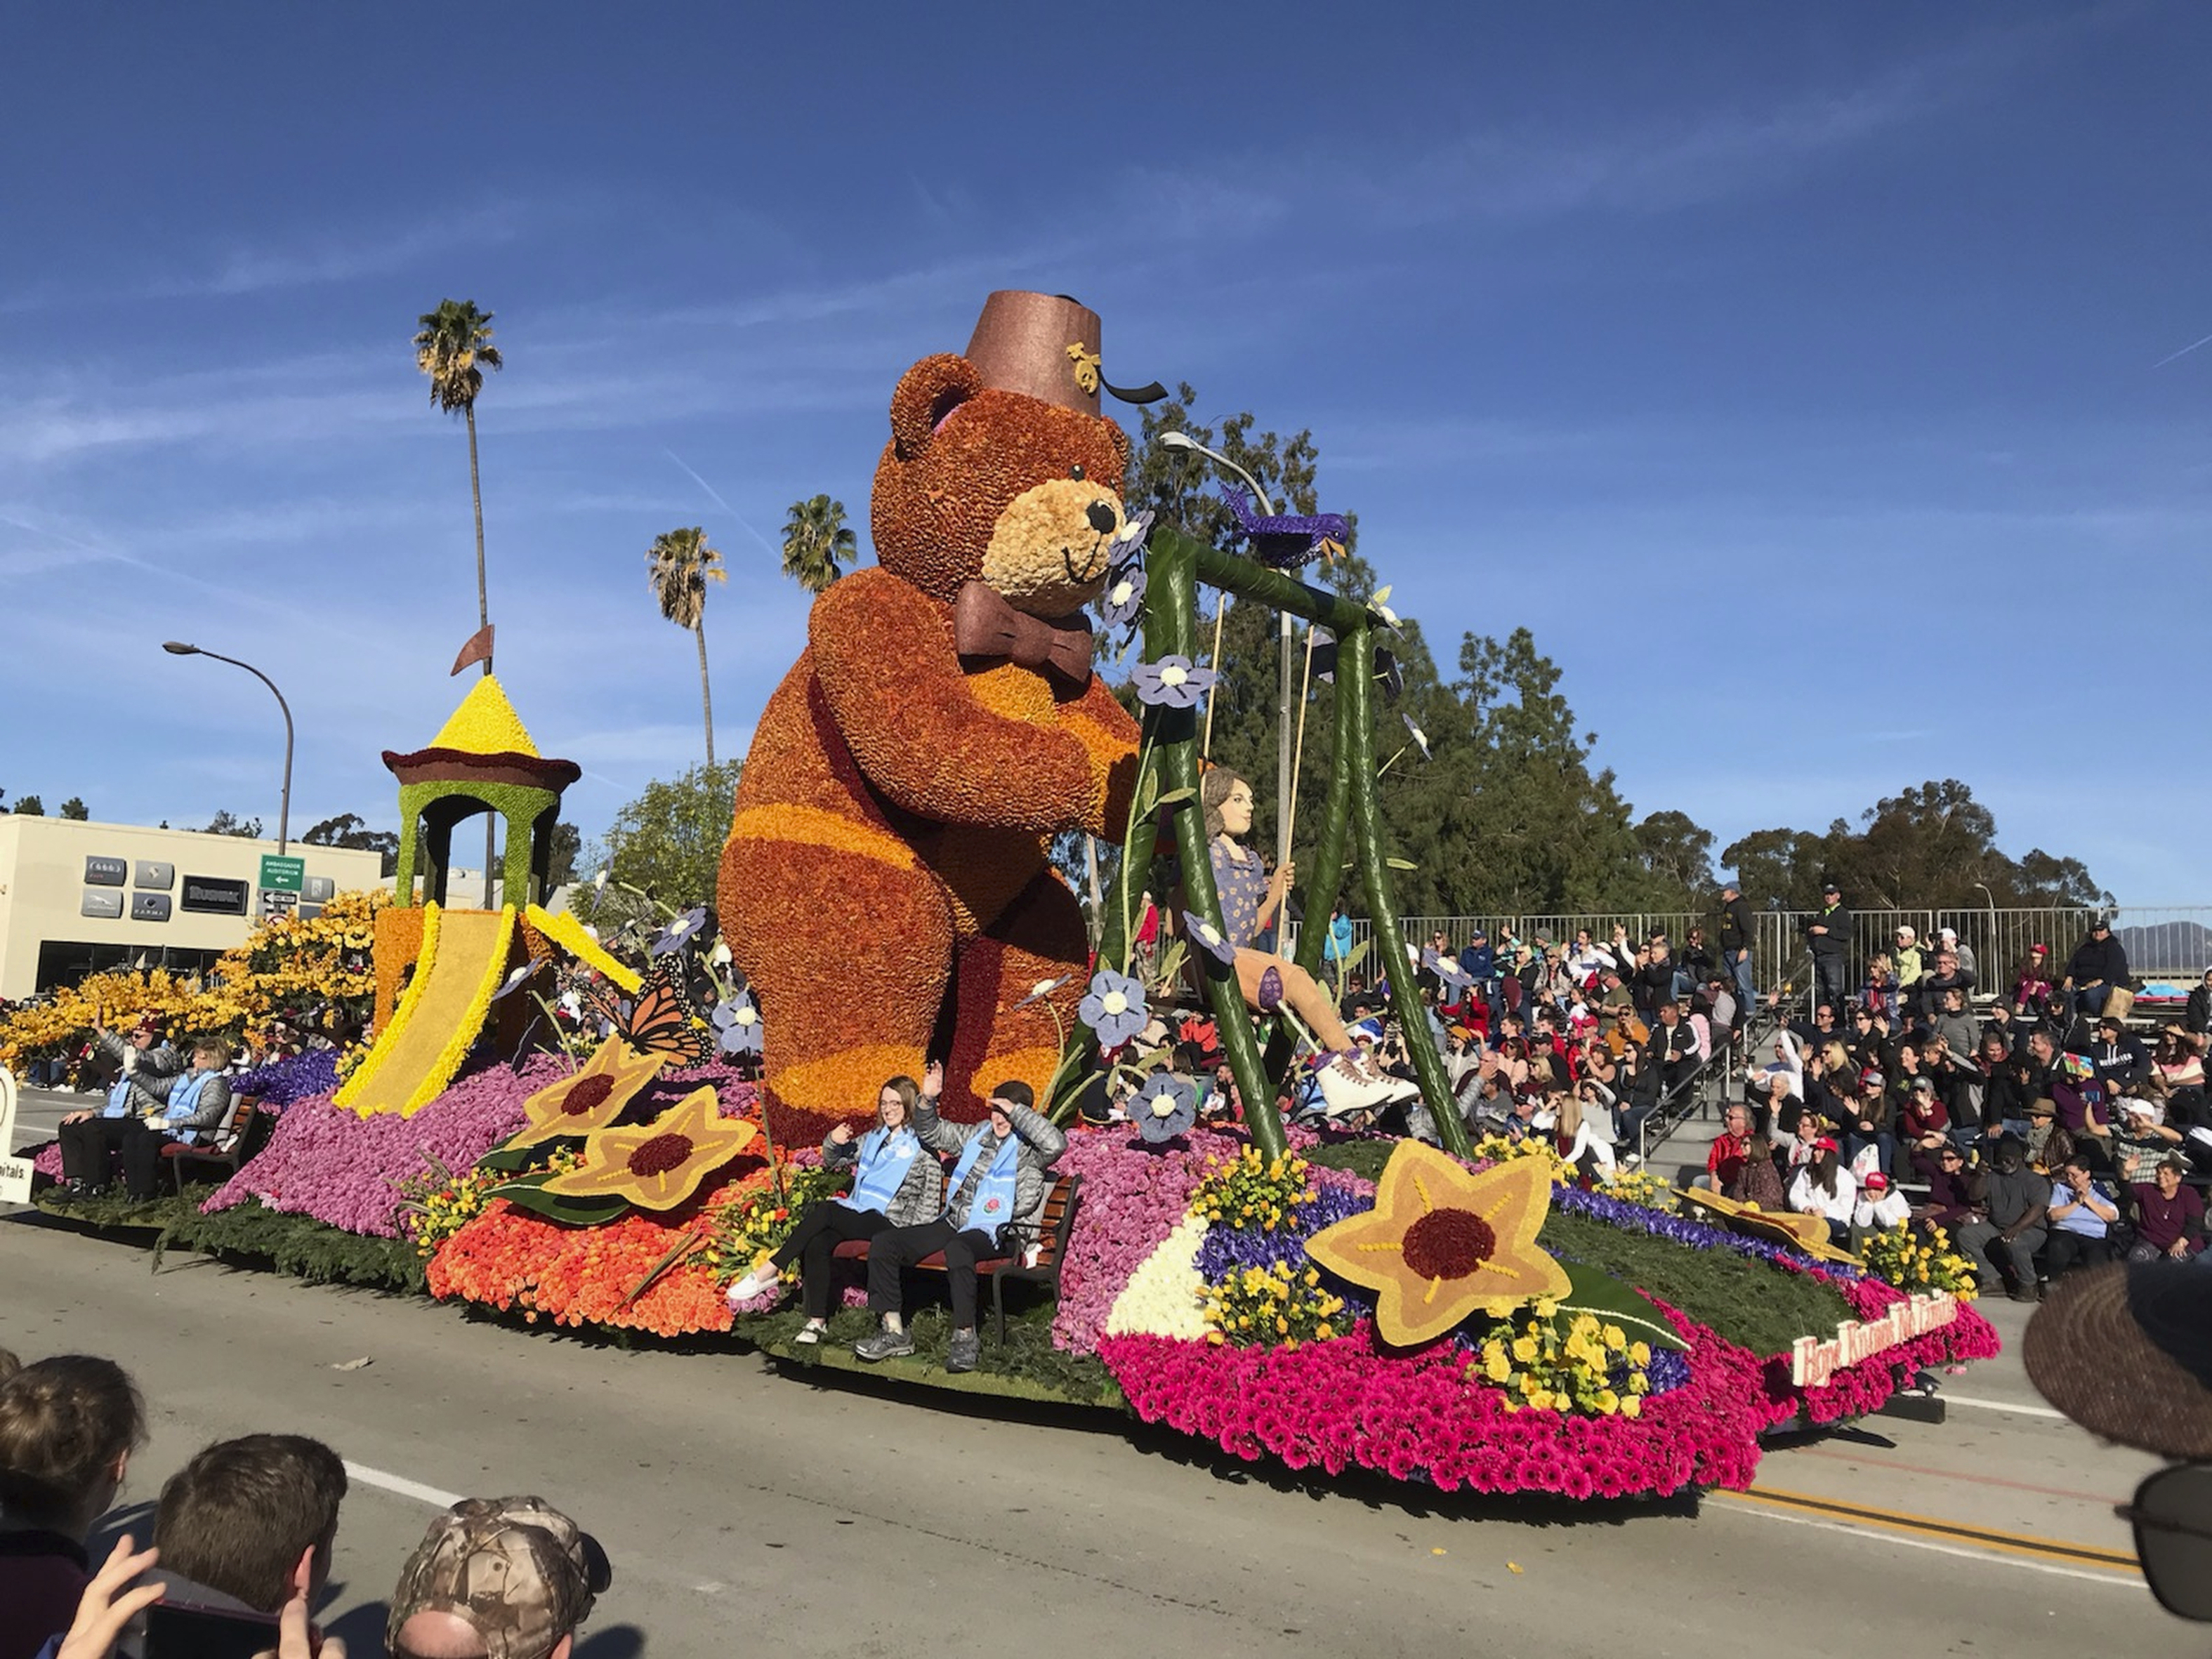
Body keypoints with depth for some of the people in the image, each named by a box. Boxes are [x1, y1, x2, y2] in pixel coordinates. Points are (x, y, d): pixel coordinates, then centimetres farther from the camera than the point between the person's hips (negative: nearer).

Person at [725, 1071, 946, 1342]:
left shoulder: (923, 1147, 1)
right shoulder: (874, 1138, 22)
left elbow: (931, 1201, -5)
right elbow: (832, 1161, 22)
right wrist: (833, 1142, 4)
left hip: (888, 1224, -6)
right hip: (855, 1216, 6)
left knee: (823, 1211, -27)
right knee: (817, 1244, -25)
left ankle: (769, 1270, -20)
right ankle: (817, 1321, -21)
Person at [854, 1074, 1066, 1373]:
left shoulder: (1029, 1149, -1)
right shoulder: (979, 1133, 19)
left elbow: (1057, 1143, -25)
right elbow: (931, 1133, 29)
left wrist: (1016, 1111, -17)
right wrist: (927, 1100, 10)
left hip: (998, 1233, -7)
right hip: (954, 1223, 8)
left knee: (957, 1247, -41)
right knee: (883, 1242, -7)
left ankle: (966, 1338, -30)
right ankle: (895, 1331, -6)